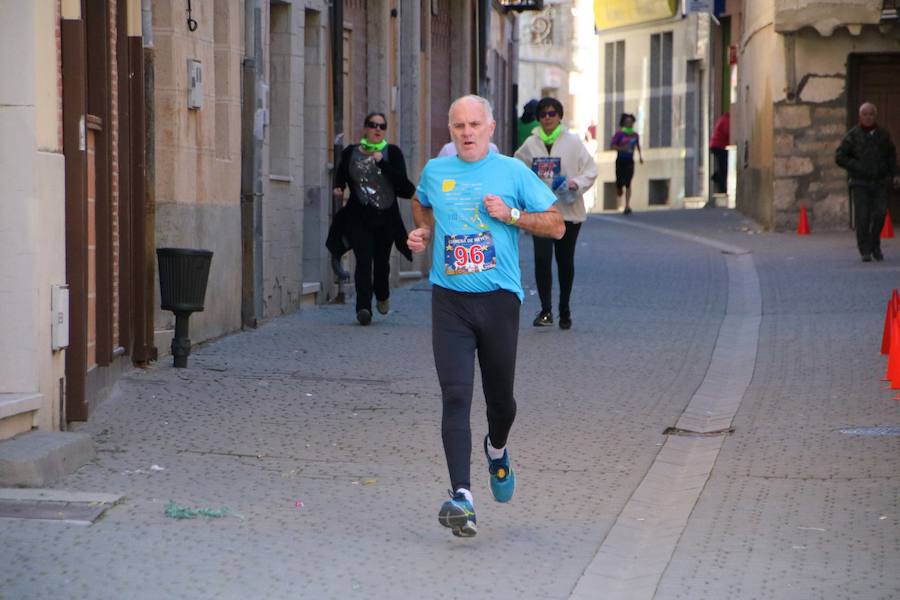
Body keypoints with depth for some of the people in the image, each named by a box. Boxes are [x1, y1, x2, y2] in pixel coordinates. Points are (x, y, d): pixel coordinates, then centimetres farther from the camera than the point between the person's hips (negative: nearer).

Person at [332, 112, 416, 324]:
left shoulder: (392, 153, -1)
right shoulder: (350, 153, 5)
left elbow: (402, 182, -13)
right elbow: (341, 176, 20)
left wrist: (382, 162, -21)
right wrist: (338, 188, -1)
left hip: (386, 218, 0)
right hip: (359, 217, 0)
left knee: (381, 260, 12)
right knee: (364, 259, -16)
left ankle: (382, 296, 42)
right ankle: (363, 307, -23)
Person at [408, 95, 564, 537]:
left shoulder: (513, 172, 2)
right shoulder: (435, 172, 9)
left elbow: (556, 226, 4)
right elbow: (421, 204, 32)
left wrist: (511, 215, -10)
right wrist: (423, 231, 11)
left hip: (499, 299, 0)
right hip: (450, 301, 0)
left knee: (500, 397, 10)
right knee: (455, 397, -13)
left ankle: (497, 450, 46)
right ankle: (461, 496, -19)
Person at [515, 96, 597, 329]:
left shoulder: (572, 142, -2)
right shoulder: (530, 144, 5)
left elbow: (590, 170, 0)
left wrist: (577, 183, -17)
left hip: (569, 211, -1)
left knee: (565, 261, 9)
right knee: (542, 258, -14)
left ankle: (564, 310, 23)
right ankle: (546, 310, -12)